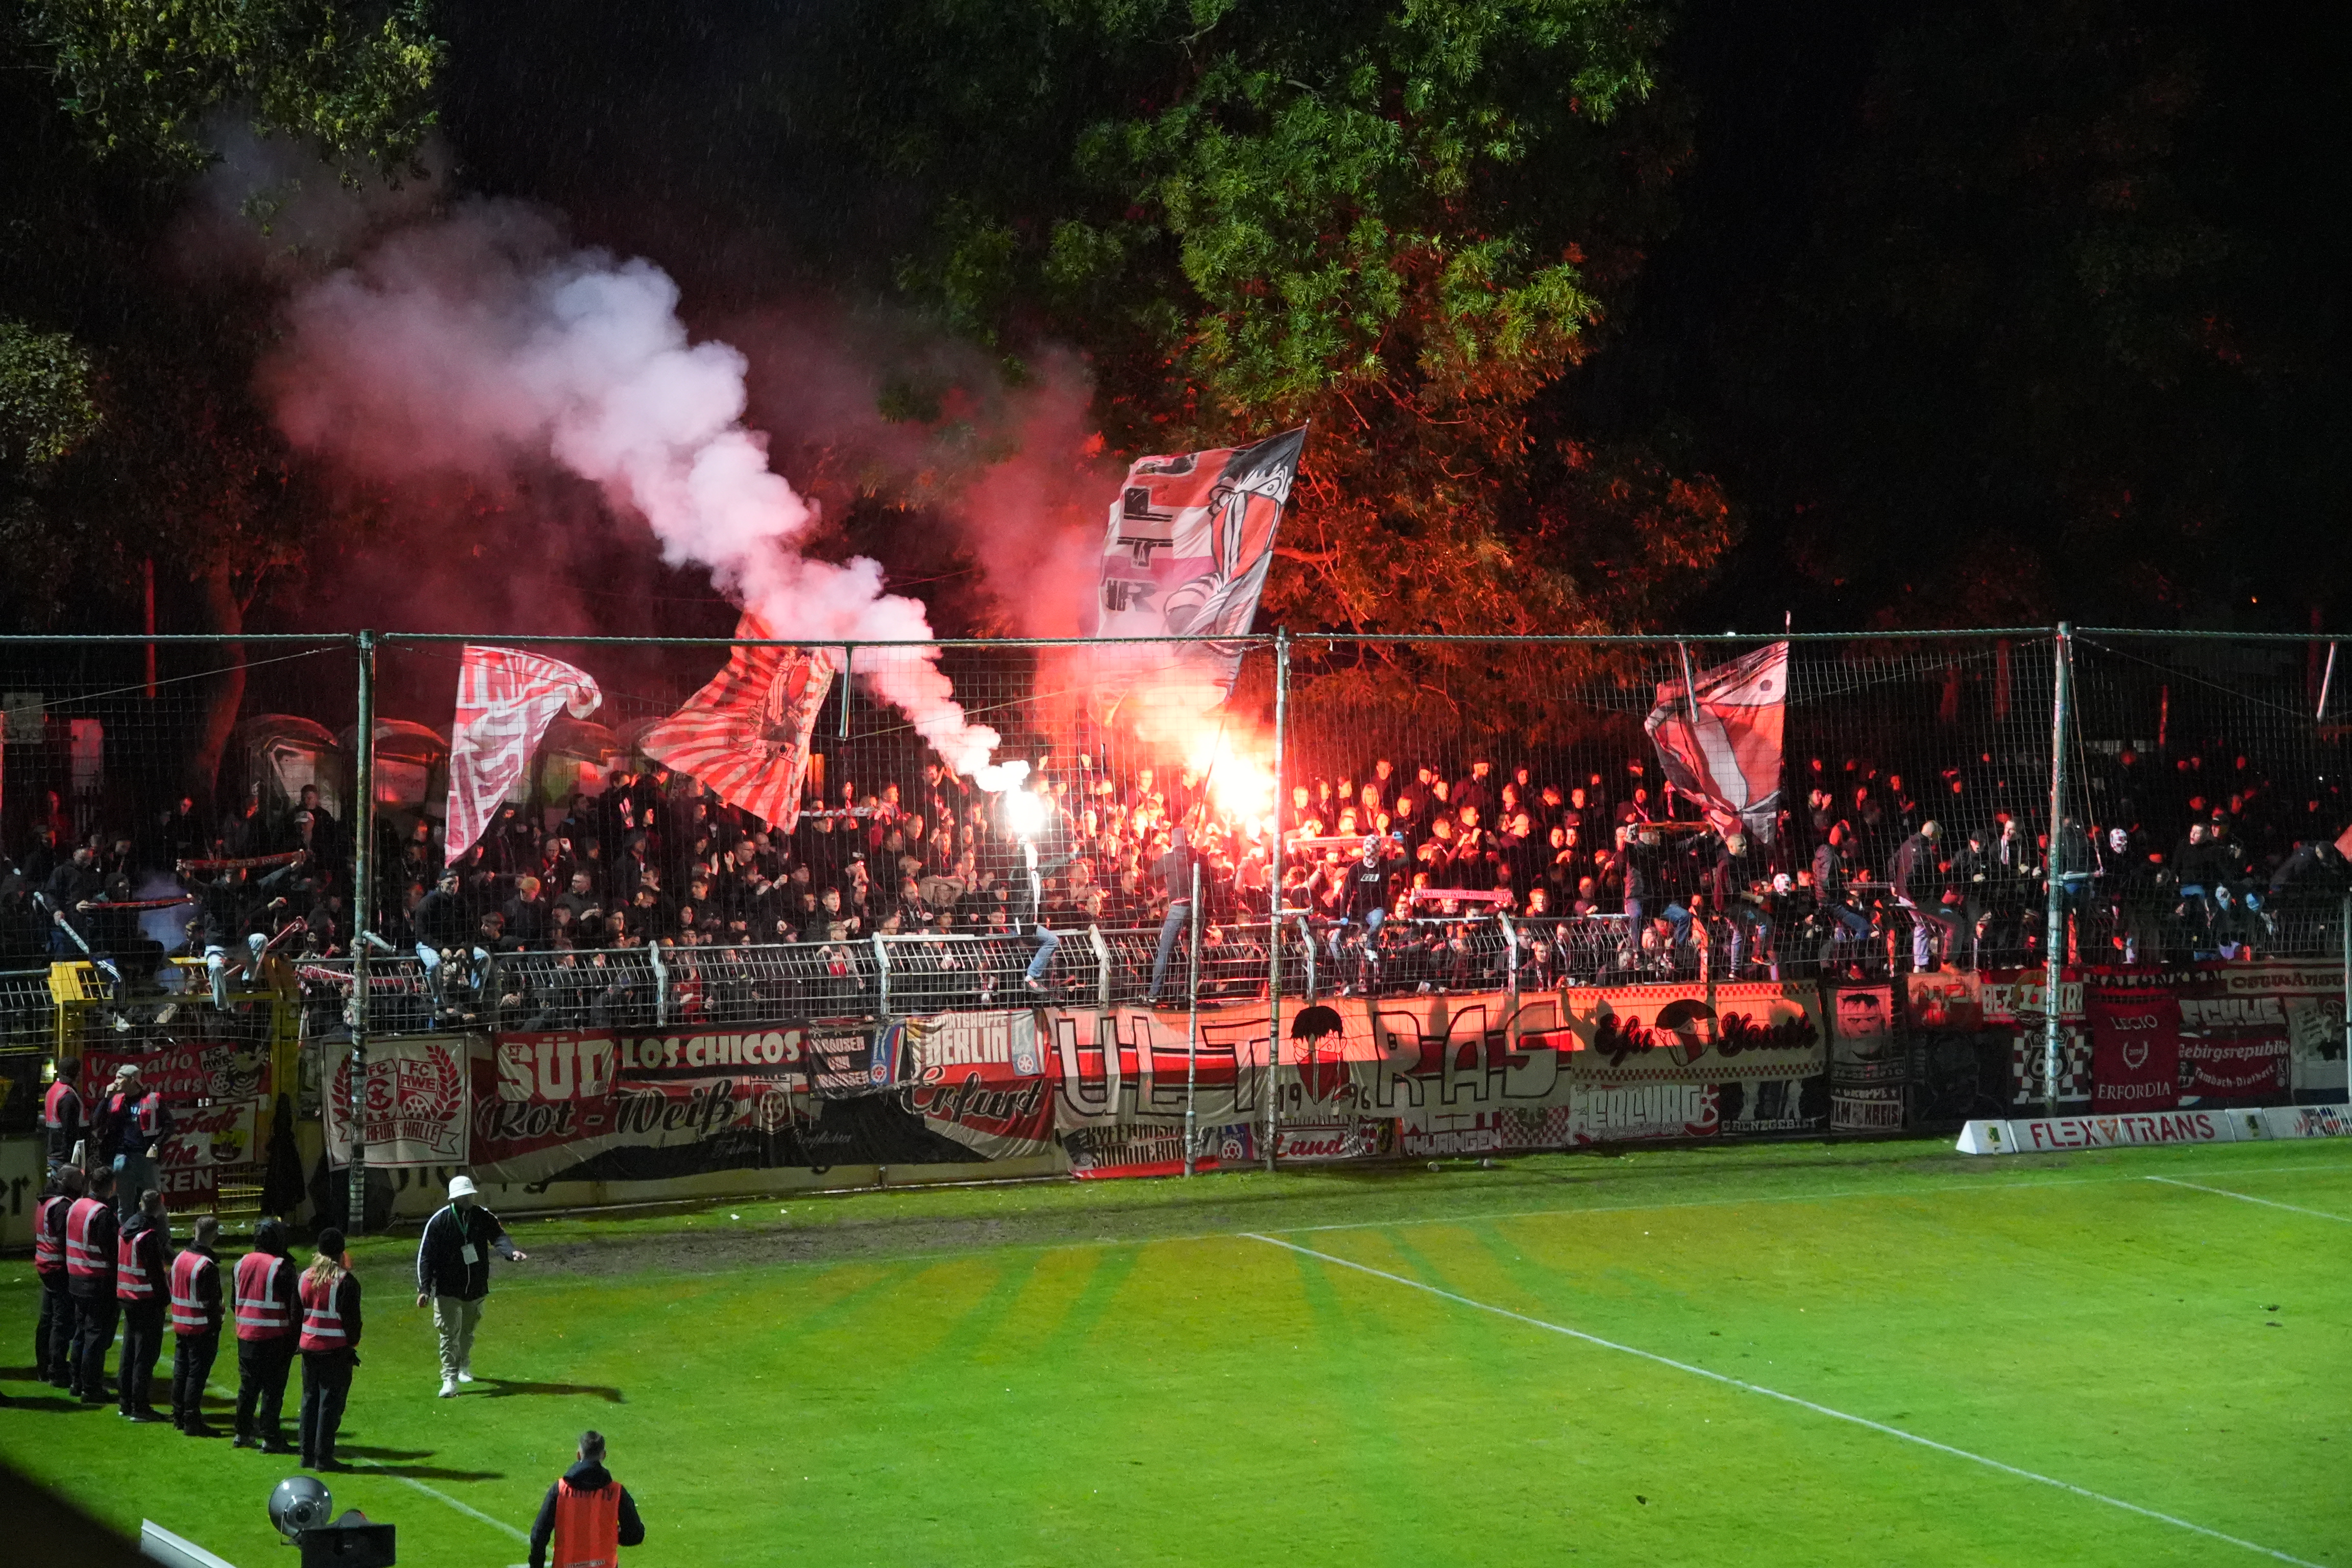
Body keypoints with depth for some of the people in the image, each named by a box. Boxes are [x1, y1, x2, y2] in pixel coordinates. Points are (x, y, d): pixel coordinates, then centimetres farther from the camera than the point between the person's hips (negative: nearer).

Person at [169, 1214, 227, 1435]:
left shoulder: (180, 1258, 6)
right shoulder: (207, 1266, -21)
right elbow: (210, 1302, -20)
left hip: (180, 1324, 8)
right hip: (201, 1329, -8)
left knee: (181, 1370, 16)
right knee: (197, 1374, -2)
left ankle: (178, 1415, 25)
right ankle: (192, 1421, 0)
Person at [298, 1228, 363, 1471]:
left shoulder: (305, 1277, 6)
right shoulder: (345, 1281, -12)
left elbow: (296, 1312, 12)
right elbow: (351, 1317, -12)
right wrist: (353, 1343, 1)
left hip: (309, 1348, 6)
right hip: (336, 1350, -6)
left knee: (310, 1400, 14)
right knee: (331, 1403, -1)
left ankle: (308, 1455, 15)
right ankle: (323, 1457, -1)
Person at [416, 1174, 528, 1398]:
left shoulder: (483, 1217, -3)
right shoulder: (439, 1221, -12)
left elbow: (498, 1236, -19)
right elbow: (425, 1256, -11)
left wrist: (512, 1252, -42)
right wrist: (424, 1288, -19)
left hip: (476, 1287, 4)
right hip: (447, 1289, -4)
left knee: (468, 1331, 19)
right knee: (450, 1334, -8)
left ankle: (464, 1367, 42)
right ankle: (449, 1380, -6)